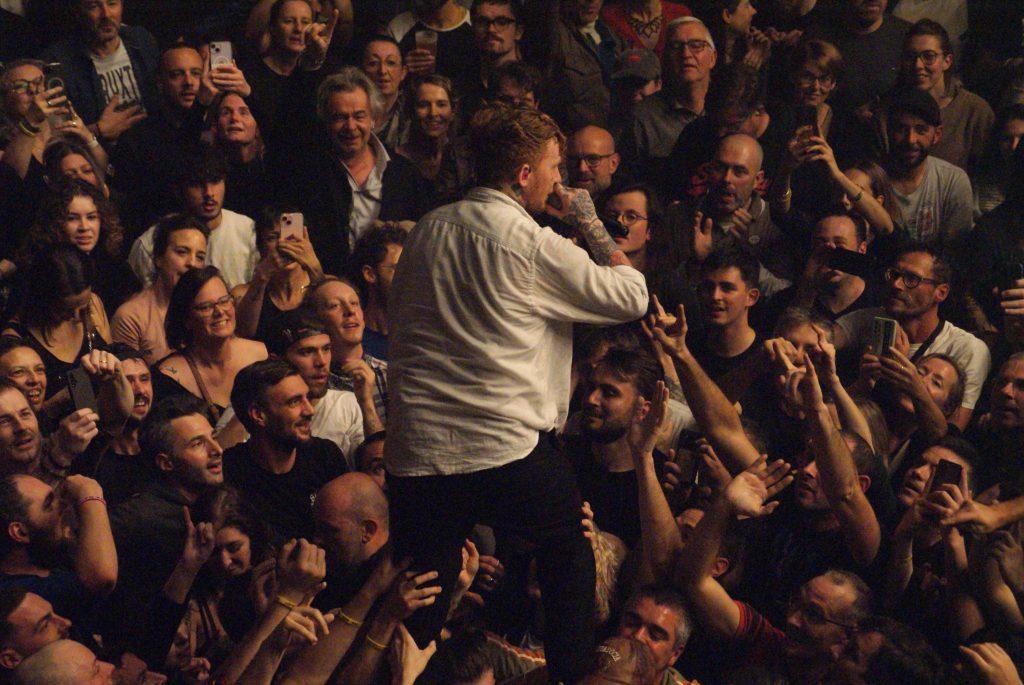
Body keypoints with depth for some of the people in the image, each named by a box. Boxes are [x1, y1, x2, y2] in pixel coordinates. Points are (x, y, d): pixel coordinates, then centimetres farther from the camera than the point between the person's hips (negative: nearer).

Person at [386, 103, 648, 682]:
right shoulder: (534, 244, -9)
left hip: (414, 455, 4)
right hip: (503, 450, -4)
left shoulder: (428, 231, 10)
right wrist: (592, 225, 9)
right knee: (569, 544, 22)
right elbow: (633, 297, -3)